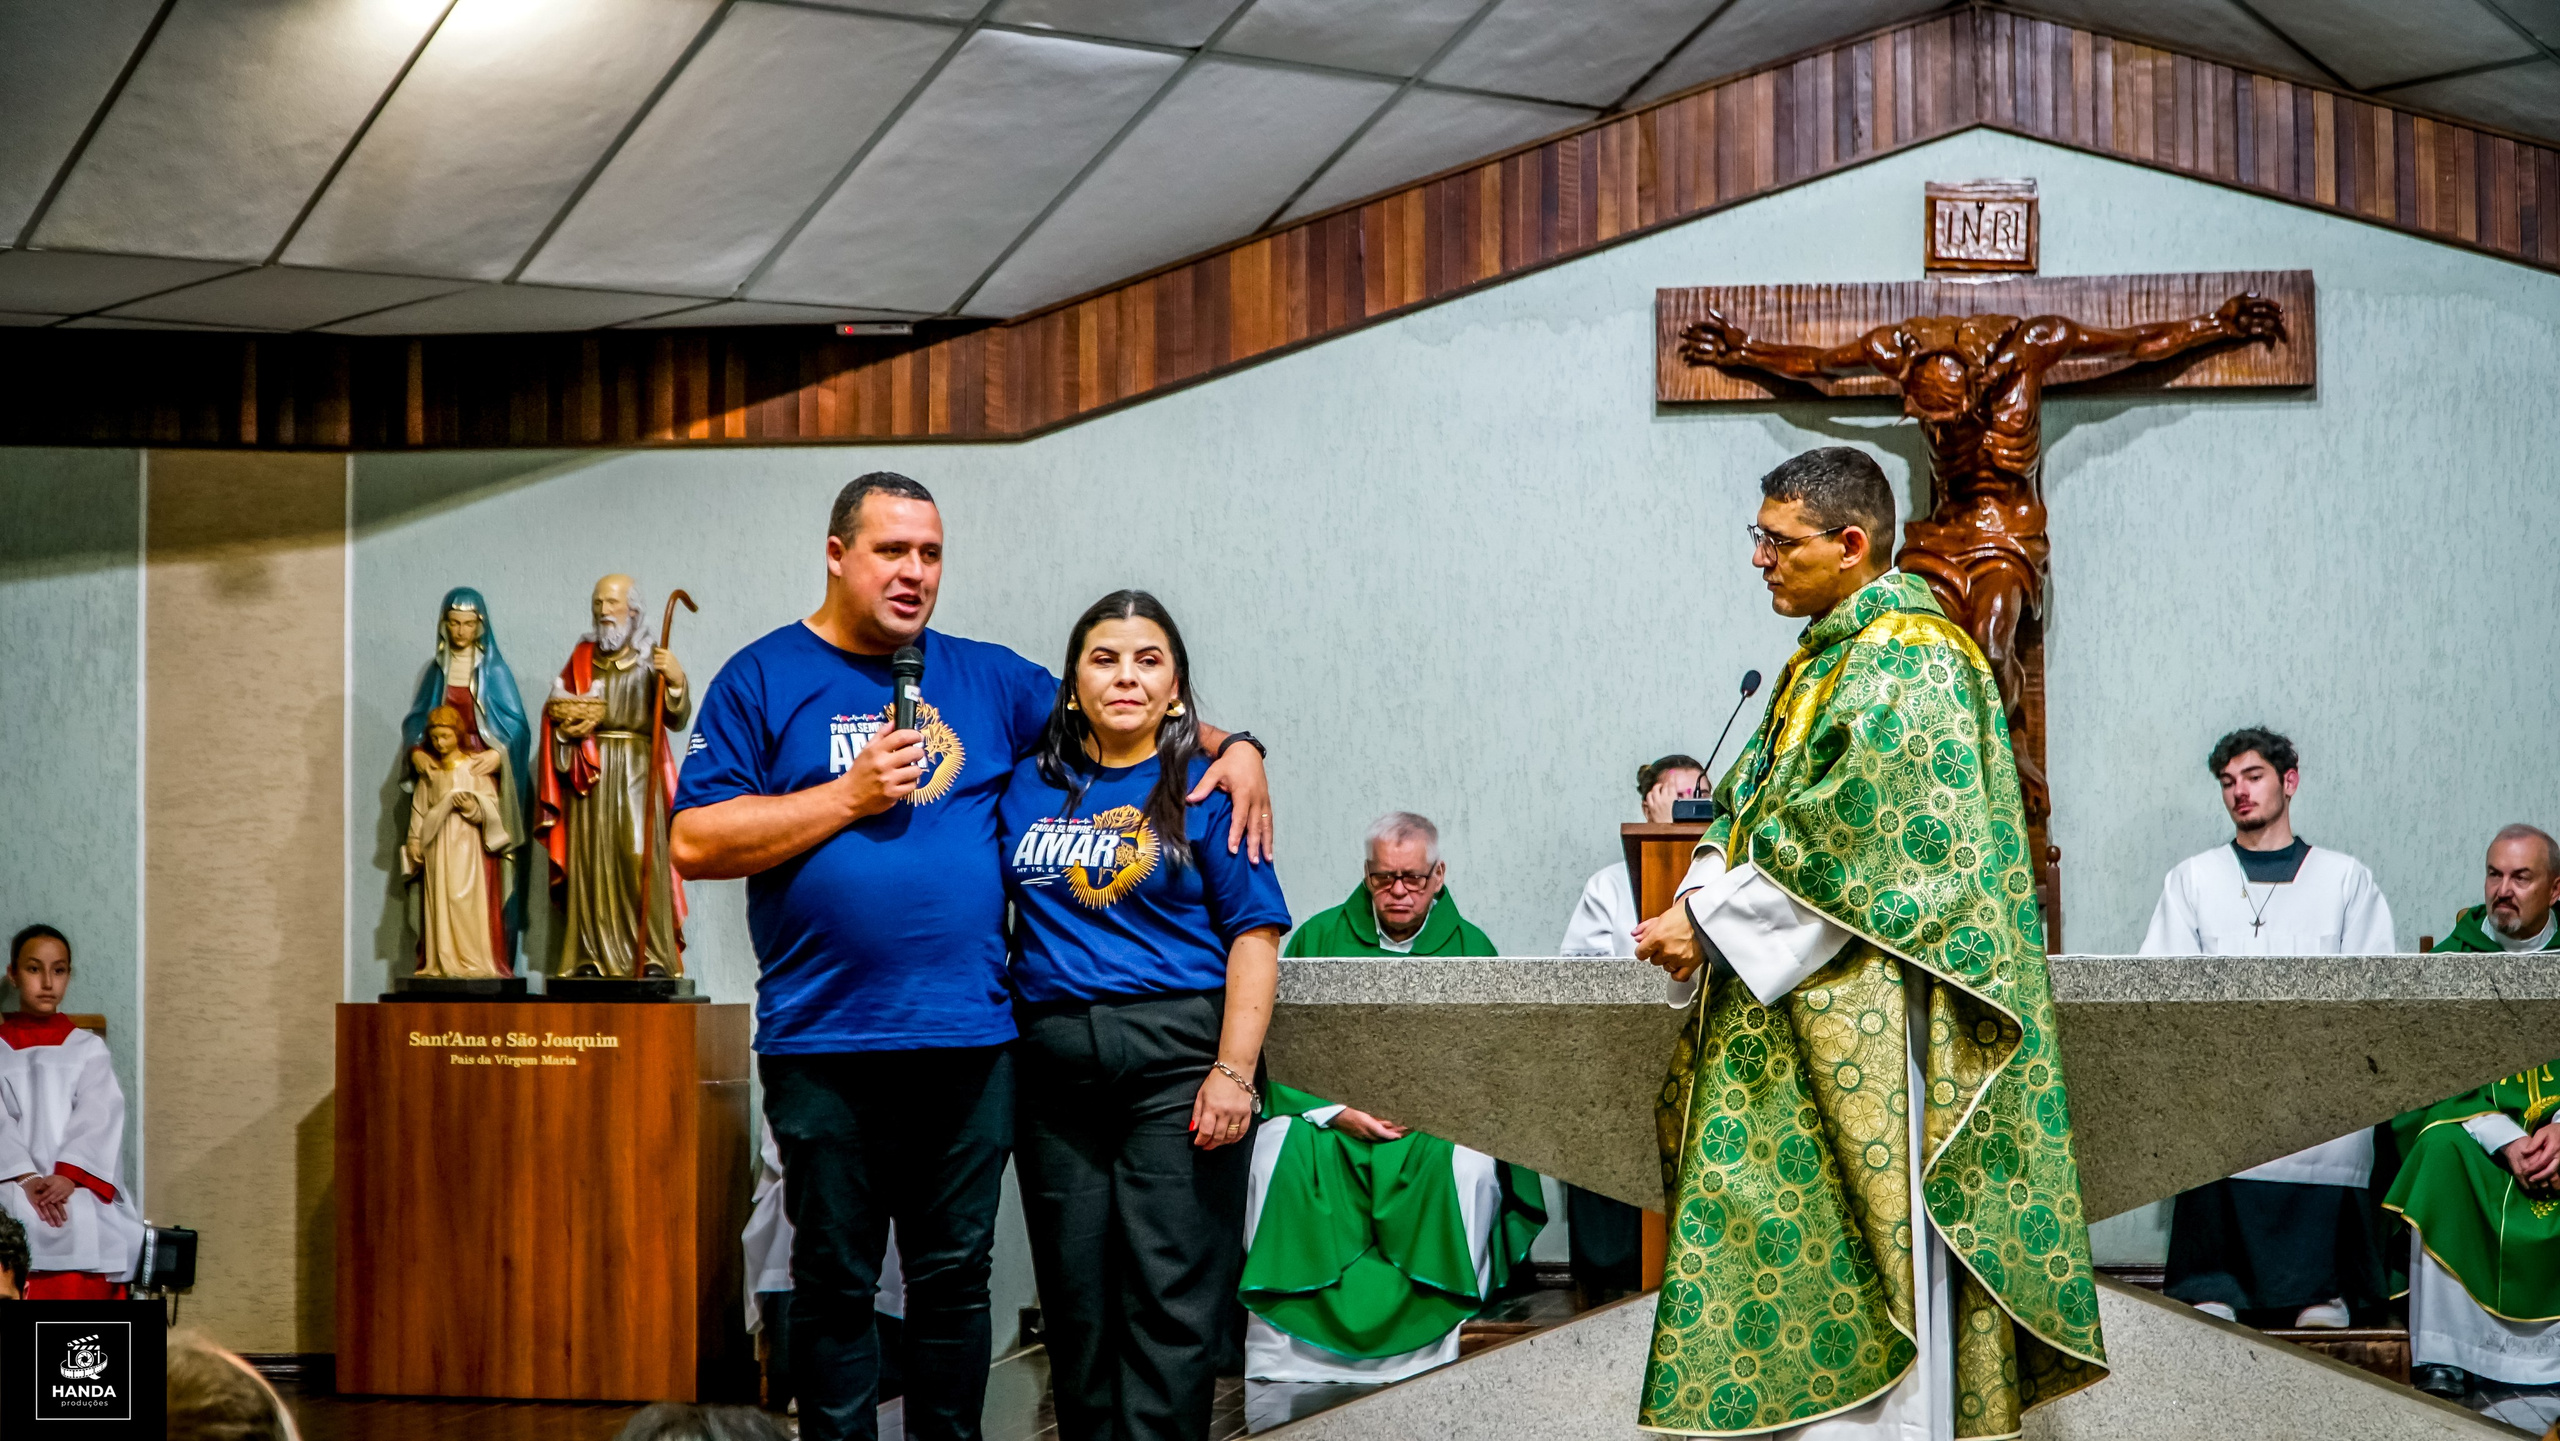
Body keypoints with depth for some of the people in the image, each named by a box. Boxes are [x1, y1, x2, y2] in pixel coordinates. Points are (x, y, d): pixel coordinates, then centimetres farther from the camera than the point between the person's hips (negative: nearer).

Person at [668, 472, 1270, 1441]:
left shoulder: (987, 678, 13)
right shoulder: (764, 679, 2)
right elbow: (695, 843, -6)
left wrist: (1232, 745, 6)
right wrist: (850, 796, -11)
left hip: (968, 1035, 3)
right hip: (824, 1042, -3)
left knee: (955, 1277, 9)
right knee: (834, 1282, 4)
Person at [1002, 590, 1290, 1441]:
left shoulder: (1204, 788, 2)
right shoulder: (1030, 786, 12)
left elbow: (1254, 935, -3)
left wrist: (1233, 1072, -12)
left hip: (1178, 1059, -3)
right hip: (1054, 1066, 4)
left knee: (1171, 1296, -7)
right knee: (1075, 1297, 7)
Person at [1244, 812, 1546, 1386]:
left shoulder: (1472, 949, 11)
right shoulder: (1318, 938, 11)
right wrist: (1338, 1111, -14)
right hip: (1327, 1110, 0)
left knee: (1466, 1162, -34)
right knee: (1282, 1152, -31)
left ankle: (1437, 1330, -25)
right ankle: (1279, 1345, -26)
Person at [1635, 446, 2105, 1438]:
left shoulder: (1904, 665, -12)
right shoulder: (1828, 656, 17)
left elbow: (1841, 847, -19)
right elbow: (1752, 812, 17)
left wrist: (1708, 921, -15)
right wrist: (1700, 909, -1)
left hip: (1862, 1012, -9)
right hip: (1790, 1007, 9)